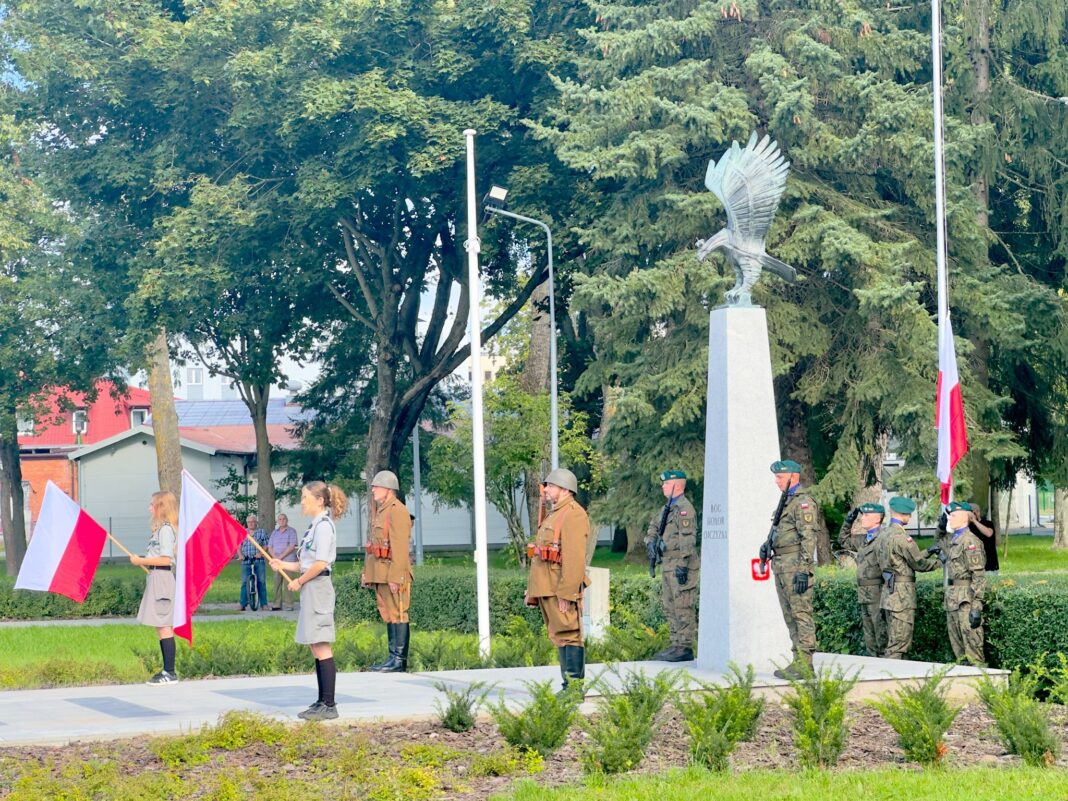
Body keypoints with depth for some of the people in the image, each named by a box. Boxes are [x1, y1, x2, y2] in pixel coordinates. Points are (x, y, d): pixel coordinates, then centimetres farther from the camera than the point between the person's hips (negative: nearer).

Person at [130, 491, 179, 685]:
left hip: (161, 578, -10)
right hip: (155, 578, 10)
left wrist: (141, 561, -14)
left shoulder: (165, 529, -13)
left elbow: (166, 559, -20)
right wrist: (144, 560, 11)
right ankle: (167, 671, 15)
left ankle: (170, 673, -7)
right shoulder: (160, 528, 17)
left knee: (163, 627, -9)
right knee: (161, 627, 11)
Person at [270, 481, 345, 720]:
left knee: (322, 648, -9)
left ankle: (329, 705, -8)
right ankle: (322, 702, 17)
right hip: (312, 589, 10)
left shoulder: (324, 526, -14)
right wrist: (284, 565, 13)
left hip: (317, 587, -10)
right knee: (317, 648, 12)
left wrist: (299, 581, -10)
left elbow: (320, 564, -20)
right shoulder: (316, 525, 16)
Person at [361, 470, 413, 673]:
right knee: (387, 615, 12)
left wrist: (395, 577, -23)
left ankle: (399, 660, -6)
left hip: (394, 573, -10)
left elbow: (400, 547, -19)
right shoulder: (380, 511, 18)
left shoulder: (397, 511, -13)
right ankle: (394, 657, 17)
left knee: (397, 615, -7)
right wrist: (367, 572, 20)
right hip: (380, 573, 10)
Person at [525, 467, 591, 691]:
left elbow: (574, 558, -19)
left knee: (568, 636, -8)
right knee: (560, 638, 11)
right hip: (546, 588, 10)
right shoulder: (553, 515, 22)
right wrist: (531, 590, 22)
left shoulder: (573, 515, -11)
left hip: (562, 589, -10)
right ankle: (569, 686, 15)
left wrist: (566, 593, -23)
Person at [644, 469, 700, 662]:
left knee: (683, 608, -8)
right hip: (668, 565, 10)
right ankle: (676, 645, 17)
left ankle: (685, 648, -7)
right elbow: (653, 527, 27)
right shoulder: (666, 508, 18)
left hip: (680, 566, -10)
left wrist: (683, 564, -23)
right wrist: (651, 541, 5)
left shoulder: (685, 508, -13)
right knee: (670, 608, 12)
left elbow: (688, 539, -19)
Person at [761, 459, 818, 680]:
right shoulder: (786, 501, 20)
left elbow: (808, 537, -17)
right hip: (781, 565, 10)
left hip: (795, 566, -10)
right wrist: (767, 545, 11)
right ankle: (798, 660, 14)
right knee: (790, 616, 11)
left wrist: (803, 570, -22)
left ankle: (805, 665, -10)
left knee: (801, 614, -9)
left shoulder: (803, 502, -11)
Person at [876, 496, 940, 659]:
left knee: (893, 641, 13)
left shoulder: (884, 535, 14)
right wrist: (939, 561, 5)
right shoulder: (901, 536, -16)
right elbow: (918, 564, -11)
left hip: (889, 591, 10)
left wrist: (927, 553, 17)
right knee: (899, 642, -8)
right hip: (902, 595, -10)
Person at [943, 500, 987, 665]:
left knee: (971, 639, -8)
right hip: (952, 596, 9)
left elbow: (978, 576, -18)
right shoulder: (951, 539, 13)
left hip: (966, 597, -9)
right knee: (956, 643, 13)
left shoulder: (970, 541, -14)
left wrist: (976, 607, -22)